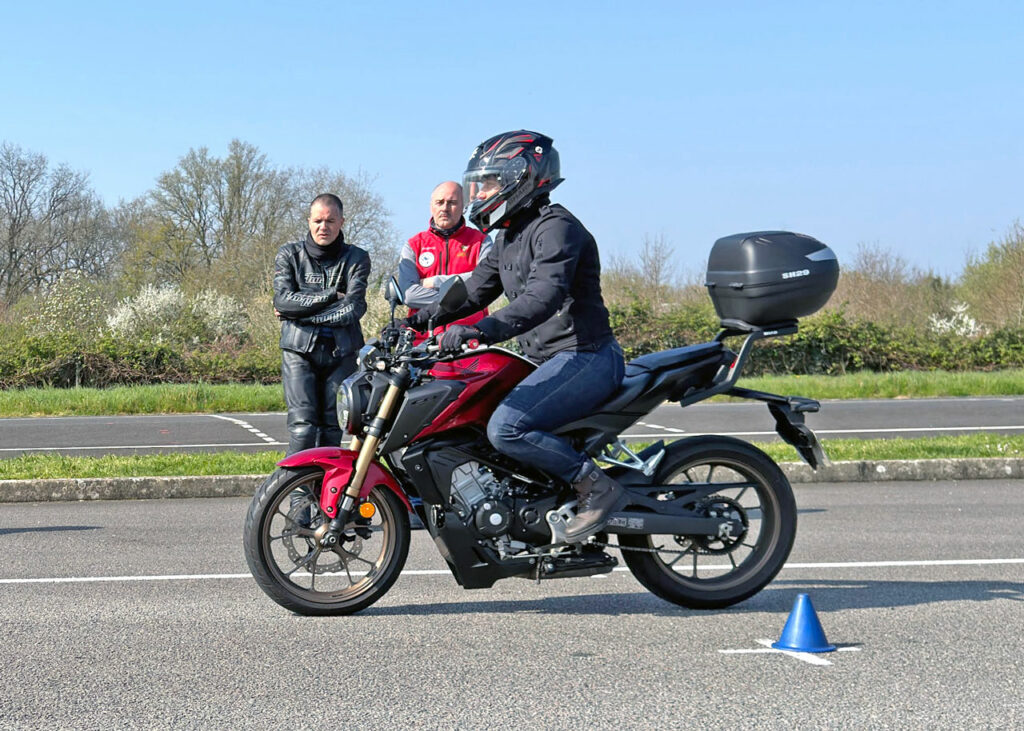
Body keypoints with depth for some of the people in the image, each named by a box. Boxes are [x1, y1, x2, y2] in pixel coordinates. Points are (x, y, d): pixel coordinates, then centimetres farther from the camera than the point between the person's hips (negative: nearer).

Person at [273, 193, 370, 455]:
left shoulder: (356, 258, 8)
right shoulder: (290, 254, 10)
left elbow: (354, 309, -6)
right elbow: (283, 300, -5)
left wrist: (302, 313, -5)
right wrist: (331, 295, -6)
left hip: (341, 352, 1)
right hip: (299, 349, -1)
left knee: (332, 430, 0)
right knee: (302, 429, -13)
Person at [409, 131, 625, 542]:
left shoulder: (556, 227, -15)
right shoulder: (508, 236, 17)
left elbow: (546, 296, -31)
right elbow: (475, 290, 21)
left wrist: (482, 330, -42)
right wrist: (419, 319, 8)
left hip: (586, 357, -11)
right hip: (546, 359, 11)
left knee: (505, 428, -25)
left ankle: (596, 486, -15)